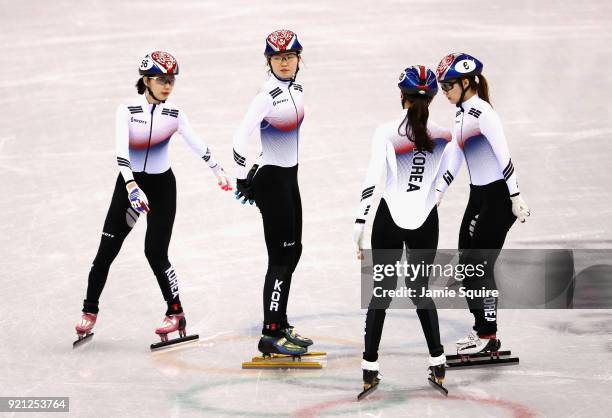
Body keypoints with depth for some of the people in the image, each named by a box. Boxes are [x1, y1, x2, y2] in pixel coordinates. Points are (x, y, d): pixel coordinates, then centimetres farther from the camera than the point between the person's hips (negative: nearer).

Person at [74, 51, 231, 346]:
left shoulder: (173, 114, -4)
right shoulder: (127, 110, -12)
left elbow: (198, 145, 2)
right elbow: (121, 151, -22)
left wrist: (219, 172, 1)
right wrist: (132, 186, -34)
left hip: (162, 187, 0)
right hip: (129, 184, 0)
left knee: (155, 253, -9)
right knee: (106, 251, -3)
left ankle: (176, 313, 6)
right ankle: (90, 312, 11)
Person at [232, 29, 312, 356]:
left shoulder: (296, 90, 8)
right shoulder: (268, 95, -19)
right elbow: (241, 136, -24)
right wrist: (242, 178, -20)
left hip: (289, 176, 9)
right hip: (270, 179, -9)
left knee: (292, 252, 15)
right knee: (282, 256, -8)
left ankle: (280, 324, 26)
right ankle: (270, 335, -4)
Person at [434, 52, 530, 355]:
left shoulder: (482, 112, -17)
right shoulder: (461, 115, 12)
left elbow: (503, 156, -20)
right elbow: (454, 162, 18)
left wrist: (516, 198, -21)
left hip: (498, 197, -9)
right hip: (478, 196, 9)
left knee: (479, 265, -8)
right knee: (466, 265, 10)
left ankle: (489, 337, -1)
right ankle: (481, 329, 20)